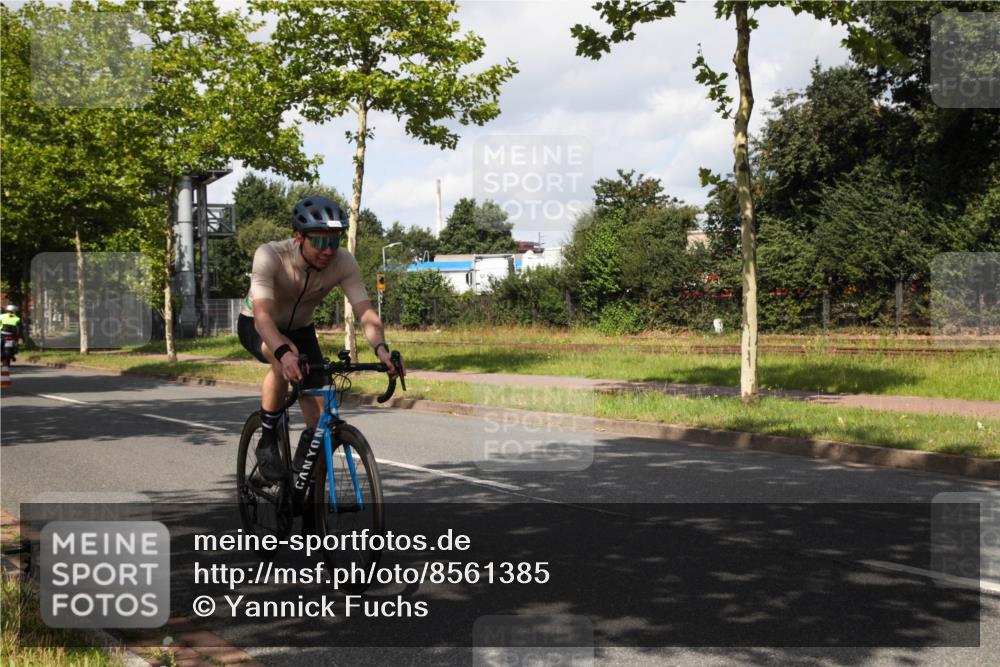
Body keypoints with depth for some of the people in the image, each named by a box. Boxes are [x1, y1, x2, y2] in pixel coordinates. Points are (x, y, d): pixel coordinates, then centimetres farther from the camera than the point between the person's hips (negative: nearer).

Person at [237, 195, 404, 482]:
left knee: (321, 417, -12)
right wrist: (283, 352, -64)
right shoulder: (270, 256, -34)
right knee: (285, 359, -39)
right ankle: (267, 443, -20)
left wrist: (381, 348, -51)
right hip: (256, 327, -3)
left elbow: (365, 312, -31)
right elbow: (262, 316, -45)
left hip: (300, 329, 3)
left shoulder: (343, 262, -25)